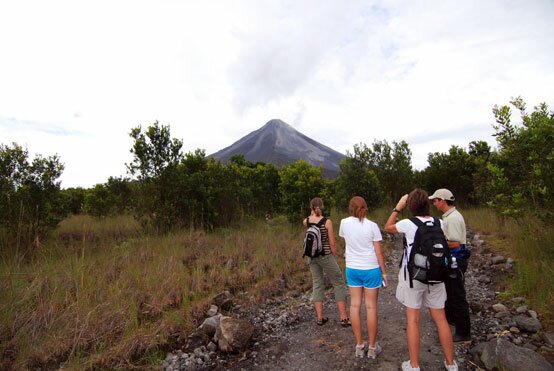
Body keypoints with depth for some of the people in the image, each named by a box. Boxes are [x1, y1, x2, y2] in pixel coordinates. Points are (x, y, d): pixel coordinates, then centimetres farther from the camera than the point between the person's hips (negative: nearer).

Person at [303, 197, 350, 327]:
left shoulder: (306, 221, -4)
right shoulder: (327, 221, -14)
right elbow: (332, 244, -9)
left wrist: (312, 214, 13)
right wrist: (335, 258, 3)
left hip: (312, 257, 4)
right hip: (326, 256, -4)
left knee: (317, 285, 14)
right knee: (339, 283, 10)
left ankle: (320, 318, 19)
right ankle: (344, 318, 13)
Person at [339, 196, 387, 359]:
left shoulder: (344, 223, -4)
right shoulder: (371, 226, -12)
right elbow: (379, 252, -8)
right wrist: (384, 272, 3)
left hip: (352, 269, 3)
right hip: (371, 269, -2)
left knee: (355, 305, 11)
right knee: (371, 307, 8)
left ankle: (359, 346, 22)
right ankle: (372, 347, 21)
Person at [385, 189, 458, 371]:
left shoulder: (407, 224, -14)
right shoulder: (439, 223, -2)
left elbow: (388, 227, 5)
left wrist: (398, 207, 5)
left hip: (413, 277, -4)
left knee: (412, 320, 7)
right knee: (441, 319, 16)